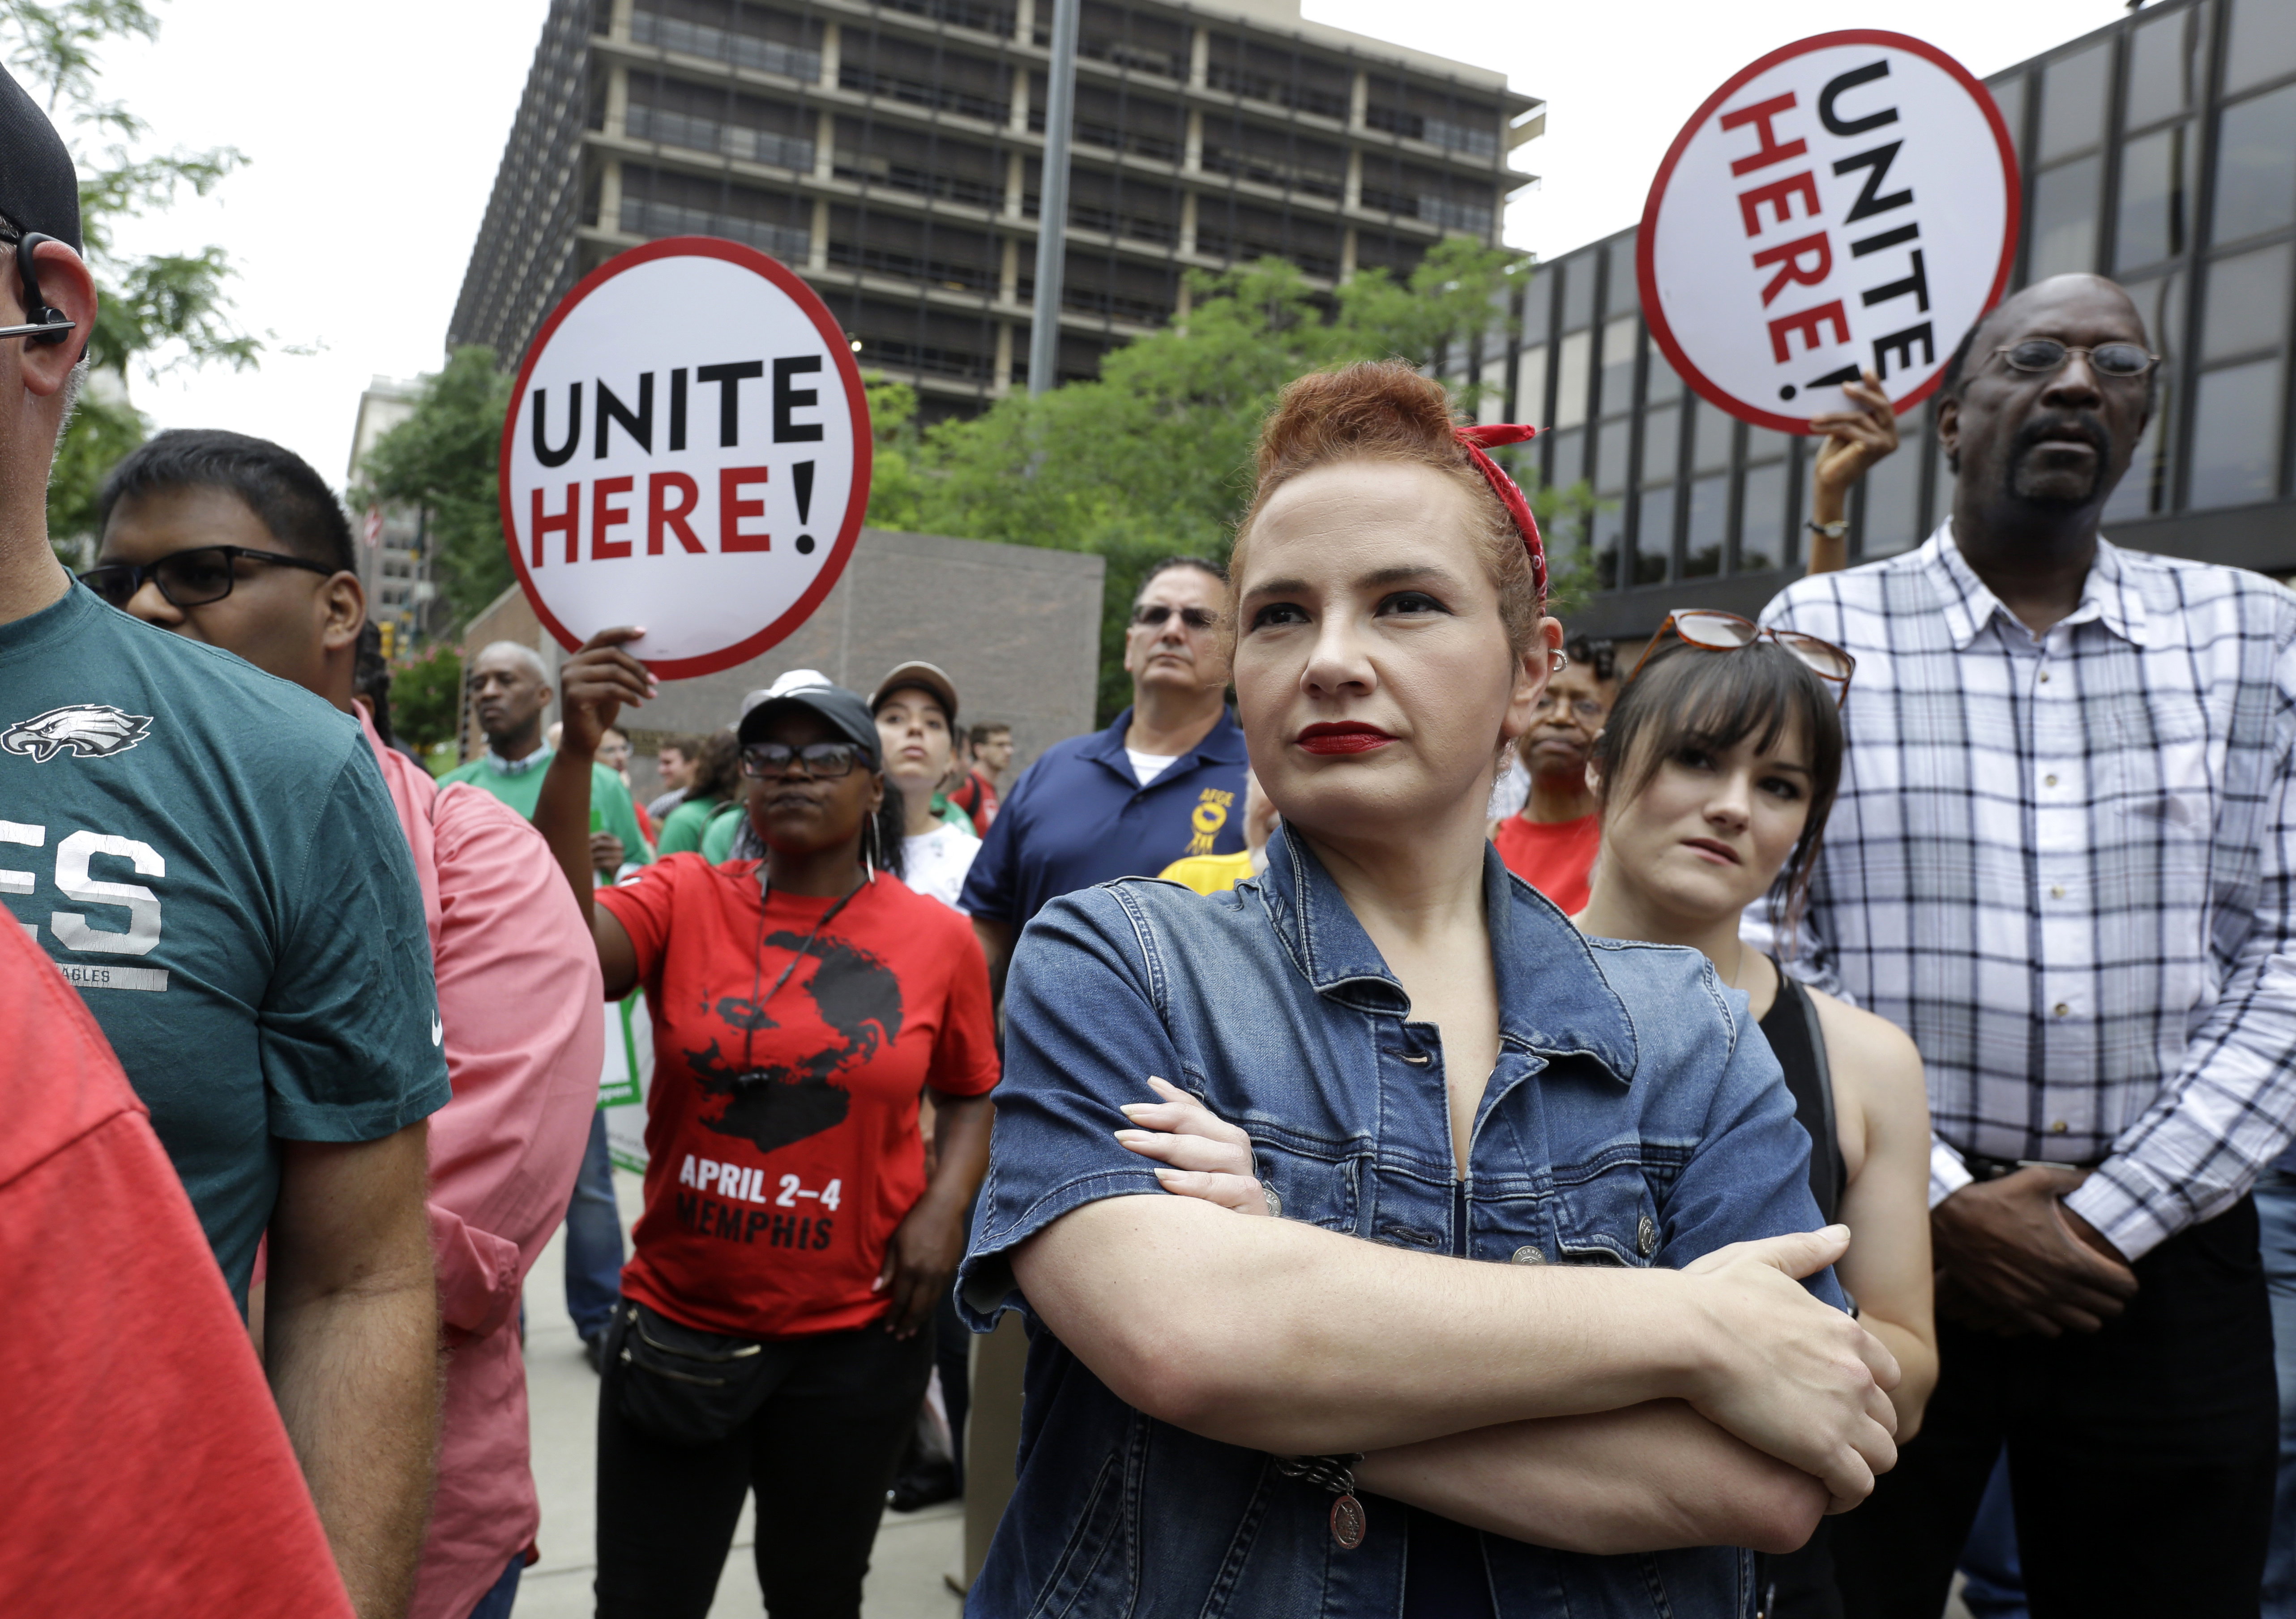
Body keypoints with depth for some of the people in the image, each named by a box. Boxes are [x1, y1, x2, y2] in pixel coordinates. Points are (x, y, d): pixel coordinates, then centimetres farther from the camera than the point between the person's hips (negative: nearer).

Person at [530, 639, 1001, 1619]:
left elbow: (969, 1095, 8)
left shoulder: (938, 938, -5)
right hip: (678, 1326, 0)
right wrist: (578, 752, -31)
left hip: (856, 1339, 1)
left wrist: (946, 1202, -9)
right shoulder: (684, 899, -6)